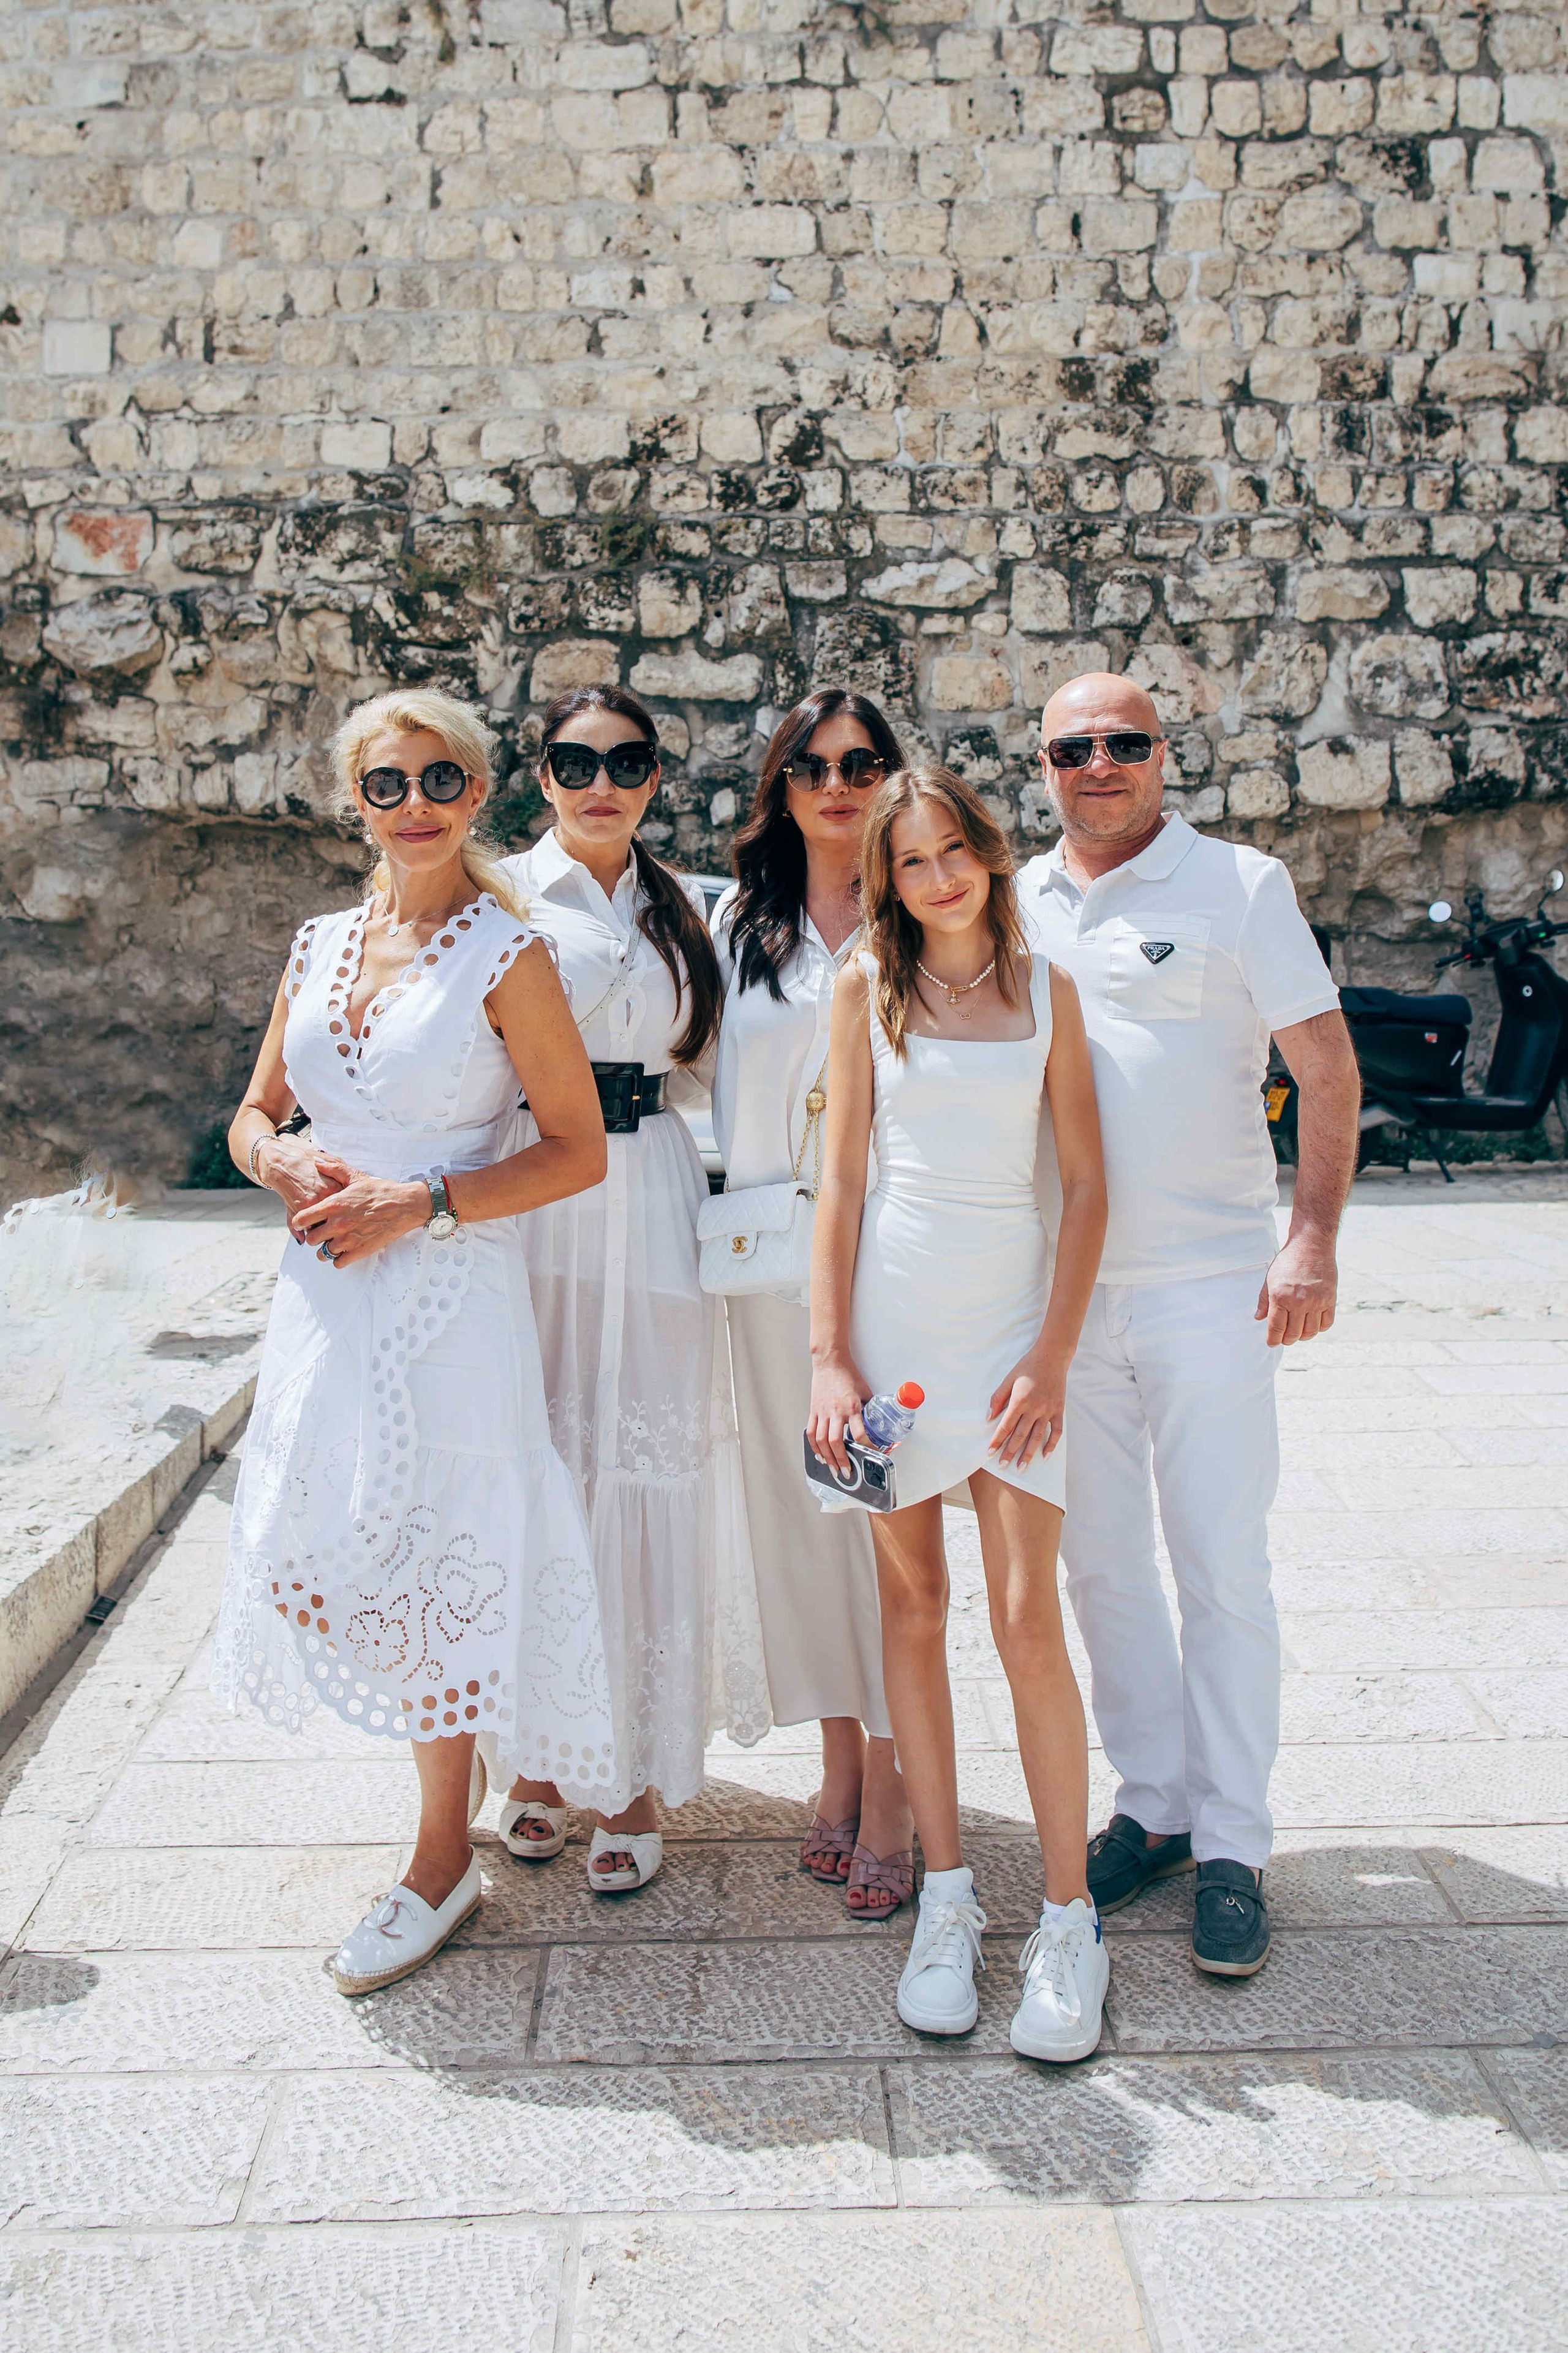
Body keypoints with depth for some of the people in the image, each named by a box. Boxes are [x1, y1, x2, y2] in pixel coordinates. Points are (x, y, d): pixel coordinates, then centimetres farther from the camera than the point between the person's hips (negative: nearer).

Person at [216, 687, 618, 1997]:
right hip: (326, 1290, 6)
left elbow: (579, 1149, -8)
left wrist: (419, 1204, -16)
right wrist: (295, 1169, -6)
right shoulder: (322, 945, 10)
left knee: (434, 1561, 0)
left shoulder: (507, 957, -7)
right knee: (326, 1545, 11)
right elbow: (254, 1117, 17)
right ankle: (470, 1748, 38)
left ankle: (444, 1862, 18)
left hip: (450, 1297, -6)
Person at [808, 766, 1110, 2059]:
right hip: (894, 1310, 1)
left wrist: (1053, 1355, -6)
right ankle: (947, 1895, 18)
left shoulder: (1046, 988, 5)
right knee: (914, 1606, 6)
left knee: (1028, 1619, -5)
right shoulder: (868, 987, 5)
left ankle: (1070, 1918, 8)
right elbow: (841, 1179, 3)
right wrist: (829, 1356, -4)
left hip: (1015, 1312, 0)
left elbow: (1087, 1186, 3)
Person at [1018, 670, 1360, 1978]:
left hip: (1208, 1285, -4)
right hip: (1060, 1293, 4)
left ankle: (1233, 1850, 14)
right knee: (1101, 1565, 11)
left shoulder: (1240, 886, -2)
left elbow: (1327, 1063, -5)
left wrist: (1315, 1238, -16)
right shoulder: (1015, 903, 10)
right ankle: (1153, 1806, 27)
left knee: (1223, 1572, 1)